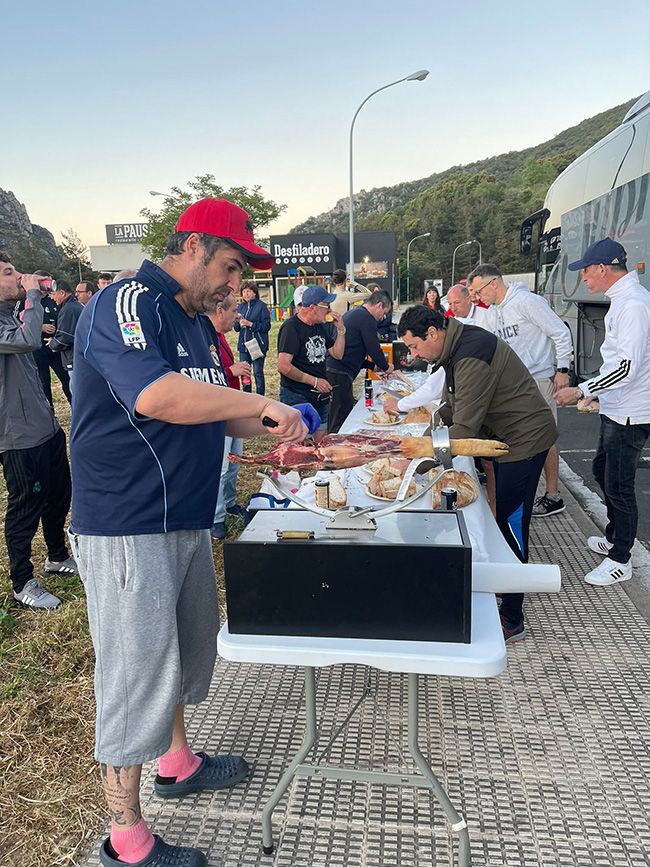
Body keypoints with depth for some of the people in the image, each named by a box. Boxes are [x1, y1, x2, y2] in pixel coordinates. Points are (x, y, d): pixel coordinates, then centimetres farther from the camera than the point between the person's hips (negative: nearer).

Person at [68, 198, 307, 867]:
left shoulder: (195, 322, 15)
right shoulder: (126, 303, -16)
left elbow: (210, 414, 22)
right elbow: (154, 396, -34)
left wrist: (277, 430, 8)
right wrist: (260, 403, -25)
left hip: (184, 522, 10)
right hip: (127, 528, -10)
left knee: (184, 648, 22)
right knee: (136, 673, 1)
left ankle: (176, 761, 45)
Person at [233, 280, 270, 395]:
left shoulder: (261, 306, -6)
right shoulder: (241, 306, 10)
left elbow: (266, 326, -11)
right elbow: (237, 328, 14)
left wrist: (250, 324, -17)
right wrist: (237, 321, -8)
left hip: (258, 345, -5)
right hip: (243, 345, 5)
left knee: (258, 373, 1)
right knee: (244, 372, 8)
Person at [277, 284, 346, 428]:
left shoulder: (320, 326, 12)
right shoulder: (291, 327, -15)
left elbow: (337, 354, 18)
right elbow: (283, 367, -23)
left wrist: (341, 329, 3)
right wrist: (314, 381, -19)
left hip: (321, 397, 8)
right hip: (297, 398, -8)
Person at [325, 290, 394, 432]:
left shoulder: (351, 314, 23)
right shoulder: (367, 318, -9)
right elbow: (374, 348, -7)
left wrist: (373, 366, 26)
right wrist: (386, 367, 11)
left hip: (331, 369, 10)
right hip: (340, 374, -10)